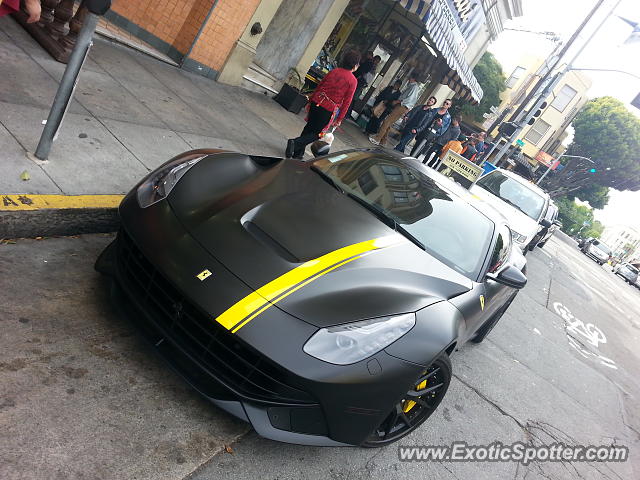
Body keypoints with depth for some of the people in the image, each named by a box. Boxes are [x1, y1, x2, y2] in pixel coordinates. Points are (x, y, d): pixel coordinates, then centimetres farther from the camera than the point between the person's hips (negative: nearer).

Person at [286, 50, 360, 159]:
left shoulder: (334, 71, 5)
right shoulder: (353, 81, -8)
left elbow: (319, 86, 11)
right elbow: (346, 102, -6)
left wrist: (310, 101, 21)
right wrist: (339, 119, 1)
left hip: (317, 102, 5)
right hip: (329, 109, -5)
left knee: (309, 127, 20)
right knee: (317, 134, 9)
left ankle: (298, 152, 25)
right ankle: (295, 143, -10)